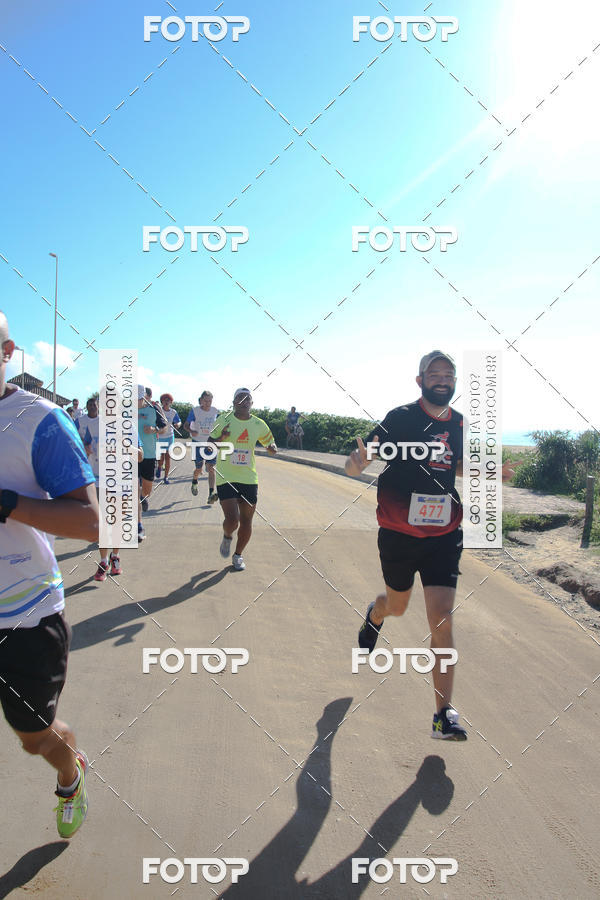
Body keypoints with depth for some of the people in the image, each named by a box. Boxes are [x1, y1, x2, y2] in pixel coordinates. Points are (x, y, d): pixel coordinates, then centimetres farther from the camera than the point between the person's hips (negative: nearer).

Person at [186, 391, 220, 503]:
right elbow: (186, 425, -4)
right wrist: (191, 431, -23)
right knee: (199, 469, 4)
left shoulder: (215, 411, -1)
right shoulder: (195, 411, -8)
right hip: (198, 442, -1)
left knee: (211, 468, -13)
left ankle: (211, 494, -21)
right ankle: (194, 482, 40)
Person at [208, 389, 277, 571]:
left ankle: (238, 555, 29)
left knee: (246, 521, 6)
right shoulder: (224, 419, -3)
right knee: (232, 520, -14)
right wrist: (221, 438, -19)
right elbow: (209, 445, 3)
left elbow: (270, 444, 17)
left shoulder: (259, 424, 4)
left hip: (249, 478, 3)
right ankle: (227, 536, 22)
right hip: (226, 478, -3)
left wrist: (272, 448, -8)